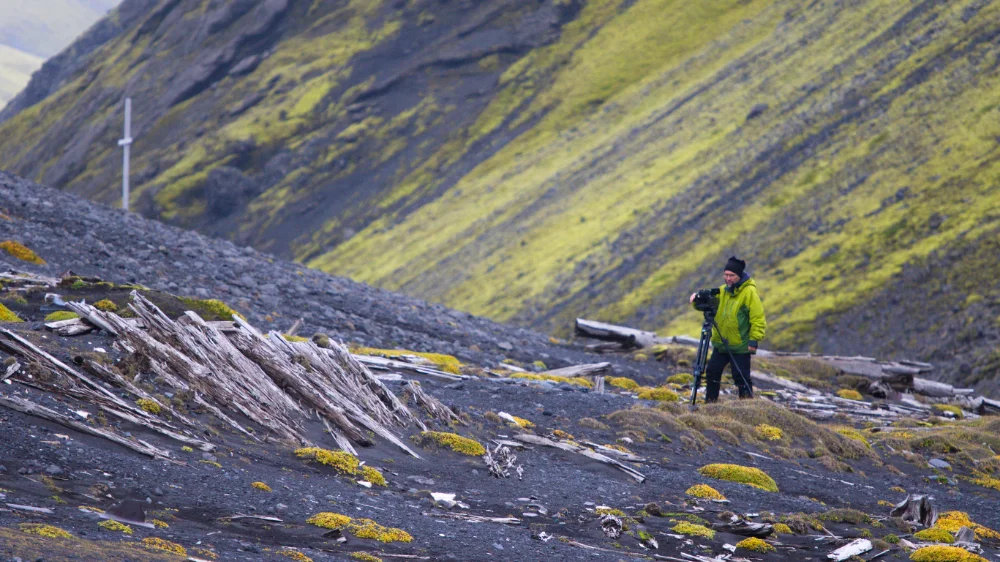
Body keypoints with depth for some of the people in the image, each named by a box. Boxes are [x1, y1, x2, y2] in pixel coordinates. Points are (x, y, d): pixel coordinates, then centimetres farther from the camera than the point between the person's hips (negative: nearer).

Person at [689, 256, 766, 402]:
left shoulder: (749, 292, -11)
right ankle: (710, 403, 16)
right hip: (721, 344, 7)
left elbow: (758, 318, -13)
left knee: (741, 377, -6)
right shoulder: (722, 291, 10)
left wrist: (754, 339, -19)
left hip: (741, 346, -7)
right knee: (712, 372, 7)